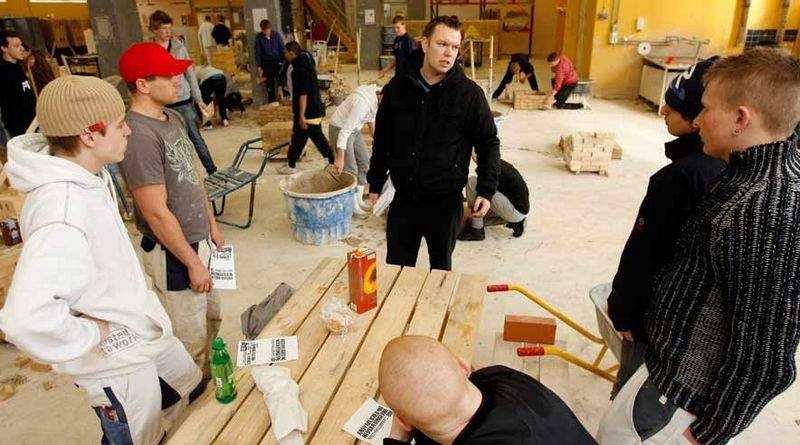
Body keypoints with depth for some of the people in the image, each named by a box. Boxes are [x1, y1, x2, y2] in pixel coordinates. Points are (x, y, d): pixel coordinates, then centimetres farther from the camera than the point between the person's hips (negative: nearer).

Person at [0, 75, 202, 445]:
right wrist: (91, 335, -26)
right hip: (117, 360, -9)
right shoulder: (62, 213, -34)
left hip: (144, 332, 9)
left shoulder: (86, 176, -4)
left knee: (187, 385, 30)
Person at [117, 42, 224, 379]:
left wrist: (211, 224, 17)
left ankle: (209, 378, 45)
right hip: (173, 253, -9)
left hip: (198, 239, 9)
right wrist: (193, 262, -16)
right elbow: (157, 213, -23)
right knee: (190, 340, 7)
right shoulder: (139, 135, -24)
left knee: (211, 319, 24)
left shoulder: (173, 117, 5)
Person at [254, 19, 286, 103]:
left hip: (278, 63, 0)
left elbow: (282, 49, 1)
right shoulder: (259, 38, -3)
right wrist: (259, 67, -5)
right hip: (266, 65, 0)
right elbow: (257, 53, -1)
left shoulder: (277, 35, -2)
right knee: (270, 87, 3)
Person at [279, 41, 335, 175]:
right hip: (316, 110, 9)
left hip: (307, 113, -9)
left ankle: (291, 166, 14)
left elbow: (303, 94, -23)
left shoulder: (299, 70, -19)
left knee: (298, 139, 2)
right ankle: (331, 161, 18)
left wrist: (301, 115, -22)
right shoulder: (307, 64, 11)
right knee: (318, 136, 16)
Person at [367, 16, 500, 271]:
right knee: (396, 267, 15)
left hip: (445, 202, -2)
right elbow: (382, 138, 9)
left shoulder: (469, 93, -8)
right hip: (403, 199, 3)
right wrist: (375, 182, 12)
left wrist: (486, 190, -11)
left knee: (441, 268, 16)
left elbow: (488, 143, -2)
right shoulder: (398, 87, 0)